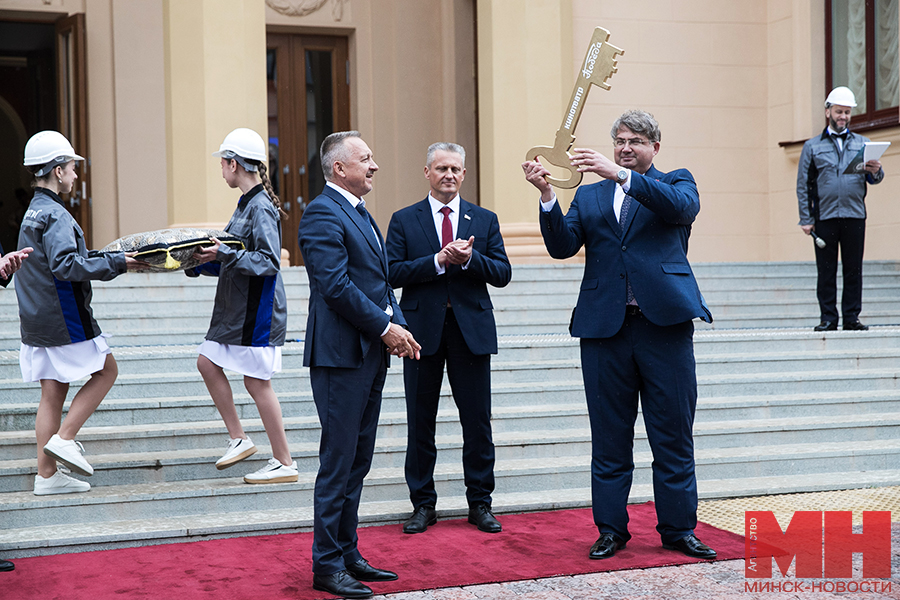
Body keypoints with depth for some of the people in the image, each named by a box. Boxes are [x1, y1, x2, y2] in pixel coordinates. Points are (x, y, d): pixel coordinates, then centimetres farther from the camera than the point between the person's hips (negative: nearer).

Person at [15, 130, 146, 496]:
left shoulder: (32, 212, 16)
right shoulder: (55, 215, -15)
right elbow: (67, 266, -26)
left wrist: (107, 260, 17)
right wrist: (116, 264, -22)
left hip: (36, 319, 9)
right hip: (62, 318, -9)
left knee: (52, 391, 9)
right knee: (106, 371, 6)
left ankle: (46, 475, 10)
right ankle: (63, 438, 0)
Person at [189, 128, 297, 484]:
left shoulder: (261, 207, -17)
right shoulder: (247, 204, 12)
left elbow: (269, 263, -23)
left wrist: (225, 253, -27)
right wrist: (199, 264, 11)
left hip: (257, 310, -10)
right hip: (236, 307, 10)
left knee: (256, 382, -3)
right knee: (207, 363, 12)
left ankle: (285, 464, 7)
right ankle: (238, 440, 20)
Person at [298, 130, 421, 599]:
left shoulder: (360, 213, 19)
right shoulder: (323, 214, -12)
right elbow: (335, 285, -20)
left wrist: (397, 324, 5)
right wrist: (386, 327, -15)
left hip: (371, 353, 10)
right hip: (341, 354, -10)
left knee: (357, 462, 14)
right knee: (338, 463, -3)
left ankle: (348, 554, 24)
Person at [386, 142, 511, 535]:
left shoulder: (485, 220, 9)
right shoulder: (403, 220, 5)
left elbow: (502, 274, 2)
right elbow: (393, 272, -7)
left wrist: (469, 258, -16)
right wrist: (439, 260, -17)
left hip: (472, 330, 1)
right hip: (423, 329, -1)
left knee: (478, 422, 5)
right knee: (420, 422, 6)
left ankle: (480, 503, 17)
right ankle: (423, 505, 18)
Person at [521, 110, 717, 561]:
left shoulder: (676, 183, 10)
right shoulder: (589, 196, 15)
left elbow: (682, 206, -15)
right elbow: (562, 246, 2)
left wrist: (621, 175, -23)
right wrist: (547, 194, -13)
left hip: (664, 323, -2)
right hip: (605, 325, 2)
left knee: (673, 437, 5)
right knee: (609, 439, 7)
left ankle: (678, 529, 16)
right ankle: (611, 530, 17)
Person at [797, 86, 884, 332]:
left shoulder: (862, 143, 15)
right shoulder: (812, 146, 10)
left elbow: (874, 179, 11)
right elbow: (803, 185, 6)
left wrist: (875, 171, -14)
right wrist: (806, 219, -3)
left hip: (855, 216, 1)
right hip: (824, 217, -1)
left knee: (853, 269, 1)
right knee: (826, 270, 0)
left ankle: (852, 317, 8)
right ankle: (828, 318, 6)